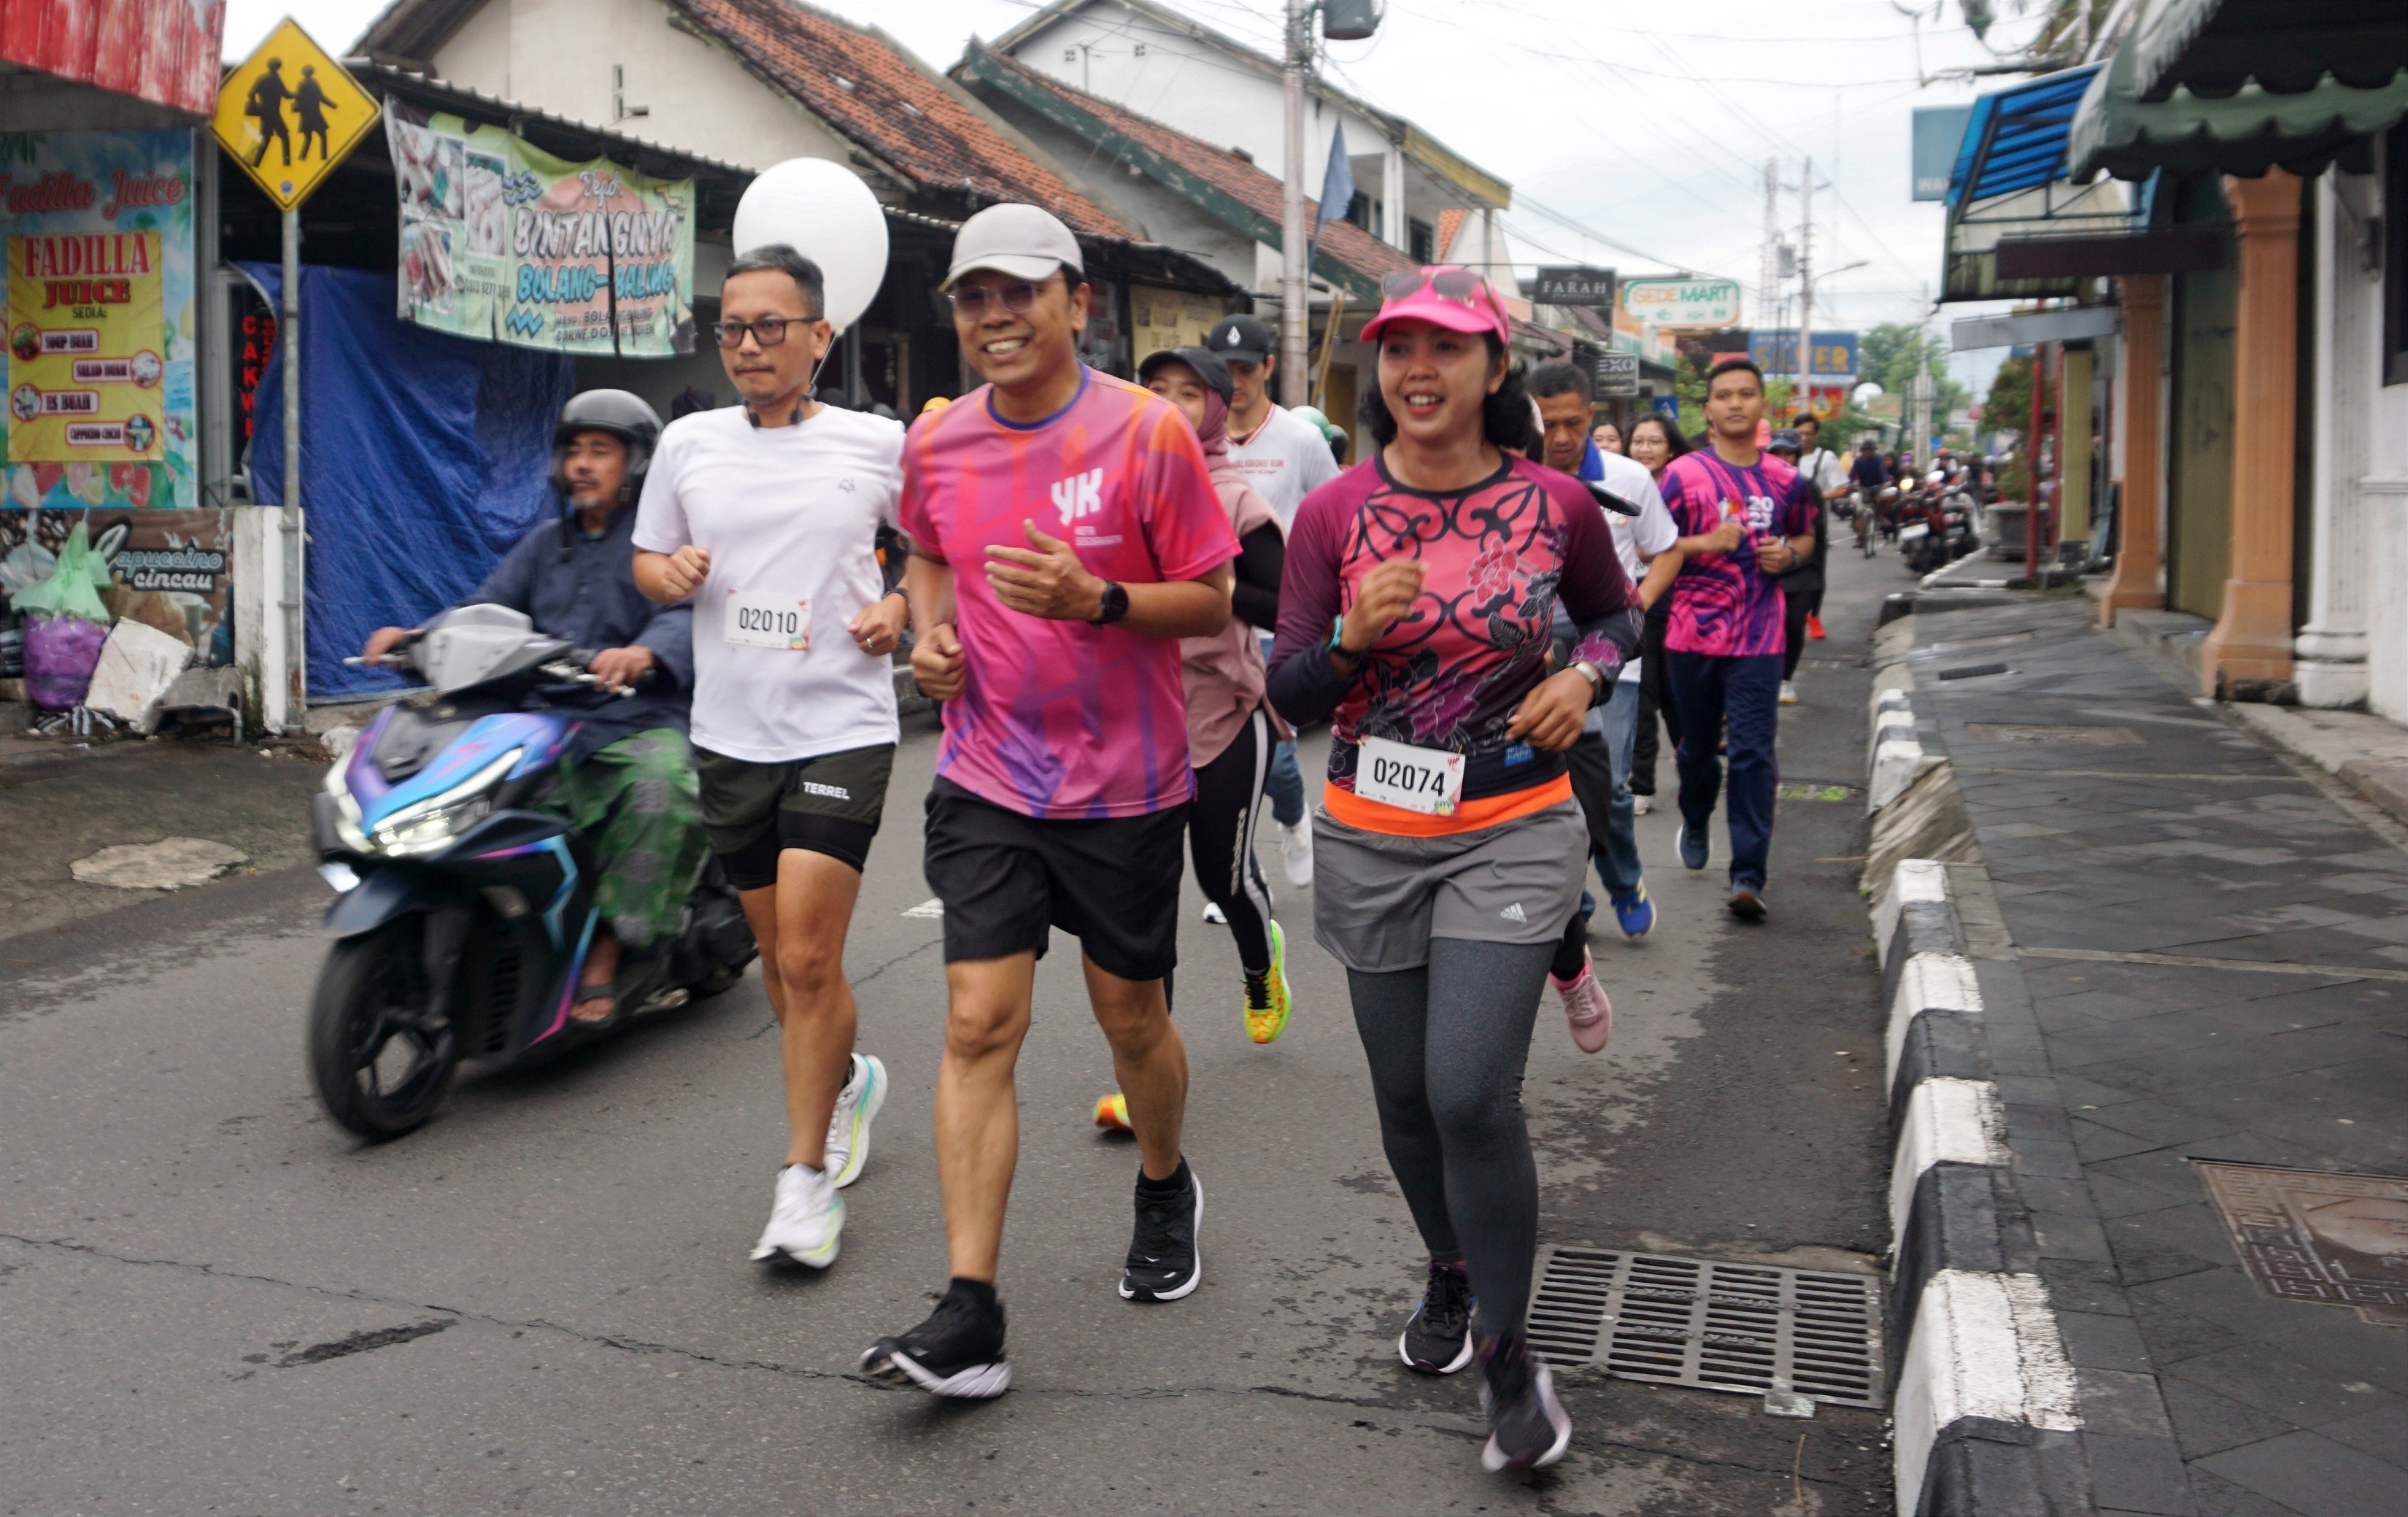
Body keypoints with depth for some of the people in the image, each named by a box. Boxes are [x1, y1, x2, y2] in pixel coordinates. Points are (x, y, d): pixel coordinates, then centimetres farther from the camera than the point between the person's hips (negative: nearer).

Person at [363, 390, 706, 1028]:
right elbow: (488, 607, 14)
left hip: (640, 723, -6)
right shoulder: (547, 543, 22)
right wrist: (419, 637, -6)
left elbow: (687, 612, -17)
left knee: (659, 785, -36)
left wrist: (643, 653, -39)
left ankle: (604, 957, -30)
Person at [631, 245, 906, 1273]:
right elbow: (647, 556, 18)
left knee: (808, 962, -11)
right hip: (729, 733, 4)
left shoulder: (878, 445, -2)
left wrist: (900, 606, -8)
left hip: (842, 731, -4)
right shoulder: (688, 443, 7)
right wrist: (668, 575, -5)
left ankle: (806, 1177, 3)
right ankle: (847, 1083, 43)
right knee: (779, 958, 16)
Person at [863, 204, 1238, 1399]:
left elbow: (1210, 602, -7)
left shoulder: (1148, 433, -10)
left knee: (1131, 1016, 12)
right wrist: (929, 630, 2)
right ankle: (969, 1318, -5)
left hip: (1124, 783, -2)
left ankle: (1165, 1189, 44)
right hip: (986, 776, 2)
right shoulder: (936, 445, 3)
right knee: (978, 1025, -7)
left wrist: (1096, 600, -24)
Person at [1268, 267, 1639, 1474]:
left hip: (1511, 833, -2)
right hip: (1370, 839, 2)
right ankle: (1449, 1272, 42)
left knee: (1473, 1095, -12)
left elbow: (1616, 611, 16)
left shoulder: (1555, 505, -3)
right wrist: (1353, 639, -21)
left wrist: (1586, 676, -5)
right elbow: (1290, 695, -2)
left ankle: (1506, 1353, 8)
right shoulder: (1333, 514, -3)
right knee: (1406, 1094, 13)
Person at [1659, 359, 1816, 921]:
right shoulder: (1683, 474, -3)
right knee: (1697, 743, 14)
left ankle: (1748, 875, -7)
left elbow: (1805, 536, 23)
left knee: (1753, 754, -7)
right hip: (1693, 634, 0)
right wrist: (1706, 542, -17)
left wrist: (1789, 553, 0)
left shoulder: (1785, 479, 7)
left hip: (1758, 639, 1)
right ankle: (1695, 823, 44)